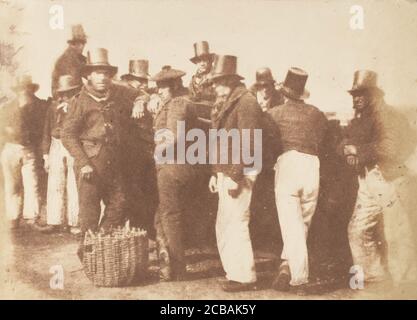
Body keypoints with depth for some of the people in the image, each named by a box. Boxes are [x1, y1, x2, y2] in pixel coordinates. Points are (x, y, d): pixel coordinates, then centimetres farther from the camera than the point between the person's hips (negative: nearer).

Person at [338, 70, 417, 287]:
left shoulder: (385, 115, -11)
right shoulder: (358, 120, 15)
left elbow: (388, 148, -24)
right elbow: (344, 144, 9)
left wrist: (357, 150, -15)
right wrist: (348, 153, -14)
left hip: (387, 180, -9)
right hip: (368, 183, 9)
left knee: (395, 234, -2)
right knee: (358, 229, 12)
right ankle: (373, 275, 27)